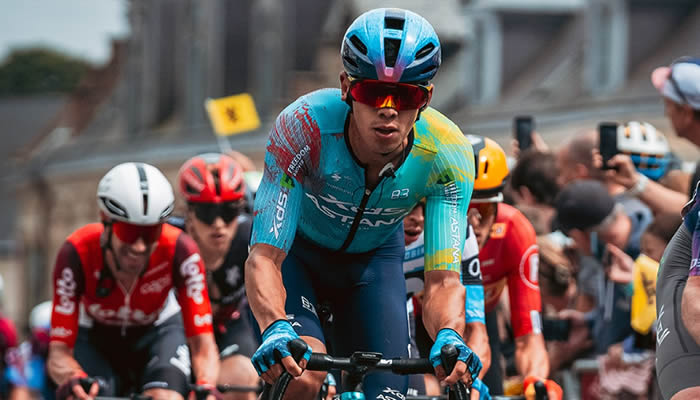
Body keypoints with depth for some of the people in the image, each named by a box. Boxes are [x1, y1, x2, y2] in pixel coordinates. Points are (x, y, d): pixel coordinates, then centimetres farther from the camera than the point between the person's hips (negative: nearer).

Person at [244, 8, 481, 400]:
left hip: (374, 258, 3)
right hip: (296, 251, -3)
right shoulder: (304, 125, -36)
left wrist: (449, 336, -54)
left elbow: (443, 280, -31)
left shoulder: (447, 154, -30)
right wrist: (276, 329, -59)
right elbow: (264, 257, -38)